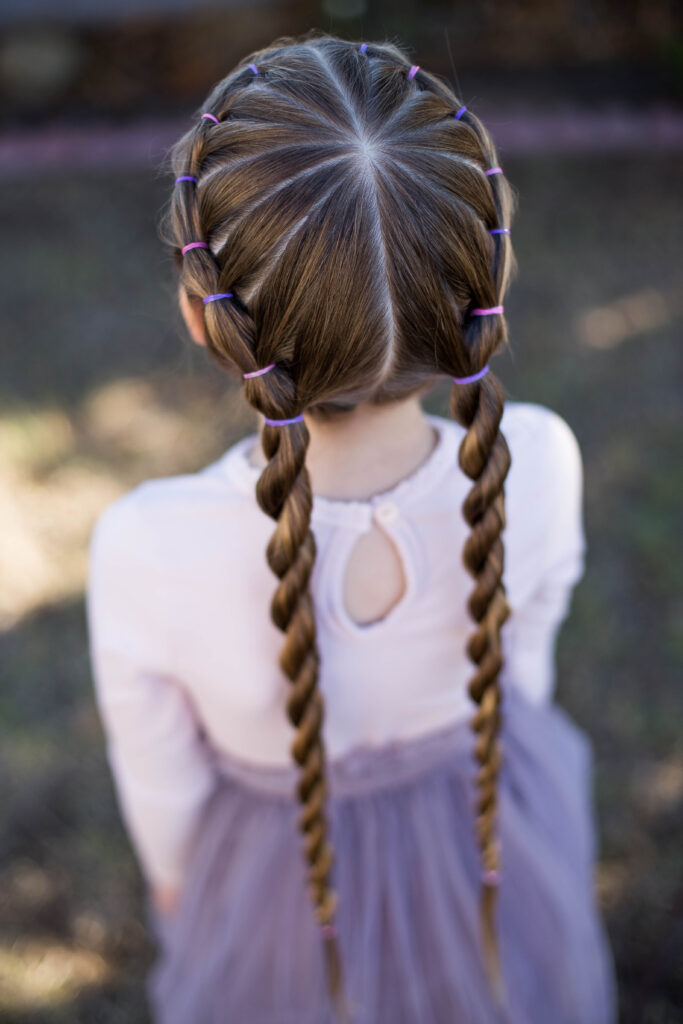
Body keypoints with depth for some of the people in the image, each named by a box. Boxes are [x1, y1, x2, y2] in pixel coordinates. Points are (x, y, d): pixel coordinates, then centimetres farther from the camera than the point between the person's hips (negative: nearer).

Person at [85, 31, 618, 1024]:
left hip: (290, 878, -1)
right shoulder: (536, 467, -34)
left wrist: (175, 878, 7)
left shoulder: (143, 554, -39)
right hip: (500, 847, 2)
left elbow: (161, 777, -17)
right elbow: (523, 656, -11)